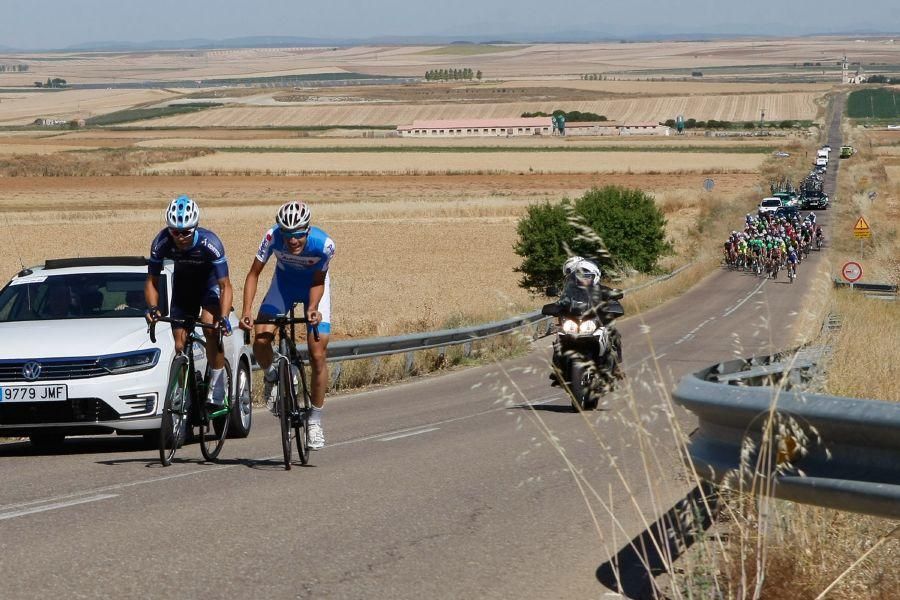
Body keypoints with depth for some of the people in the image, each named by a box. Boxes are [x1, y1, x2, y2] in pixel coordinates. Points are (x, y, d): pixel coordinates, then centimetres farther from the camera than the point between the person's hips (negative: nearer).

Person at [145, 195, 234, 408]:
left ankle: (216, 386, -17)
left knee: (210, 326, -28)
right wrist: (152, 307, -34)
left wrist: (224, 317, -47)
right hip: (183, 283, 3)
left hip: (209, 280, -3)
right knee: (180, 346, -5)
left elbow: (225, 285, -33)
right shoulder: (161, 243, -28)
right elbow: (152, 281, -15)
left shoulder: (209, 242, -35)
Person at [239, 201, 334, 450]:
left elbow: (318, 281, -19)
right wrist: (247, 310, -31)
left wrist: (312, 308, -36)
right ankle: (271, 377, 12)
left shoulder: (323, 244, -33)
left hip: (314, 287, -1)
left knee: (318, 355, -11)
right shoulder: (273, 237, -31)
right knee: (261, 338, -22)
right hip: (284, 283, 1)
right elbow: (254, 273, -21)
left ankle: (315, 422, 3)